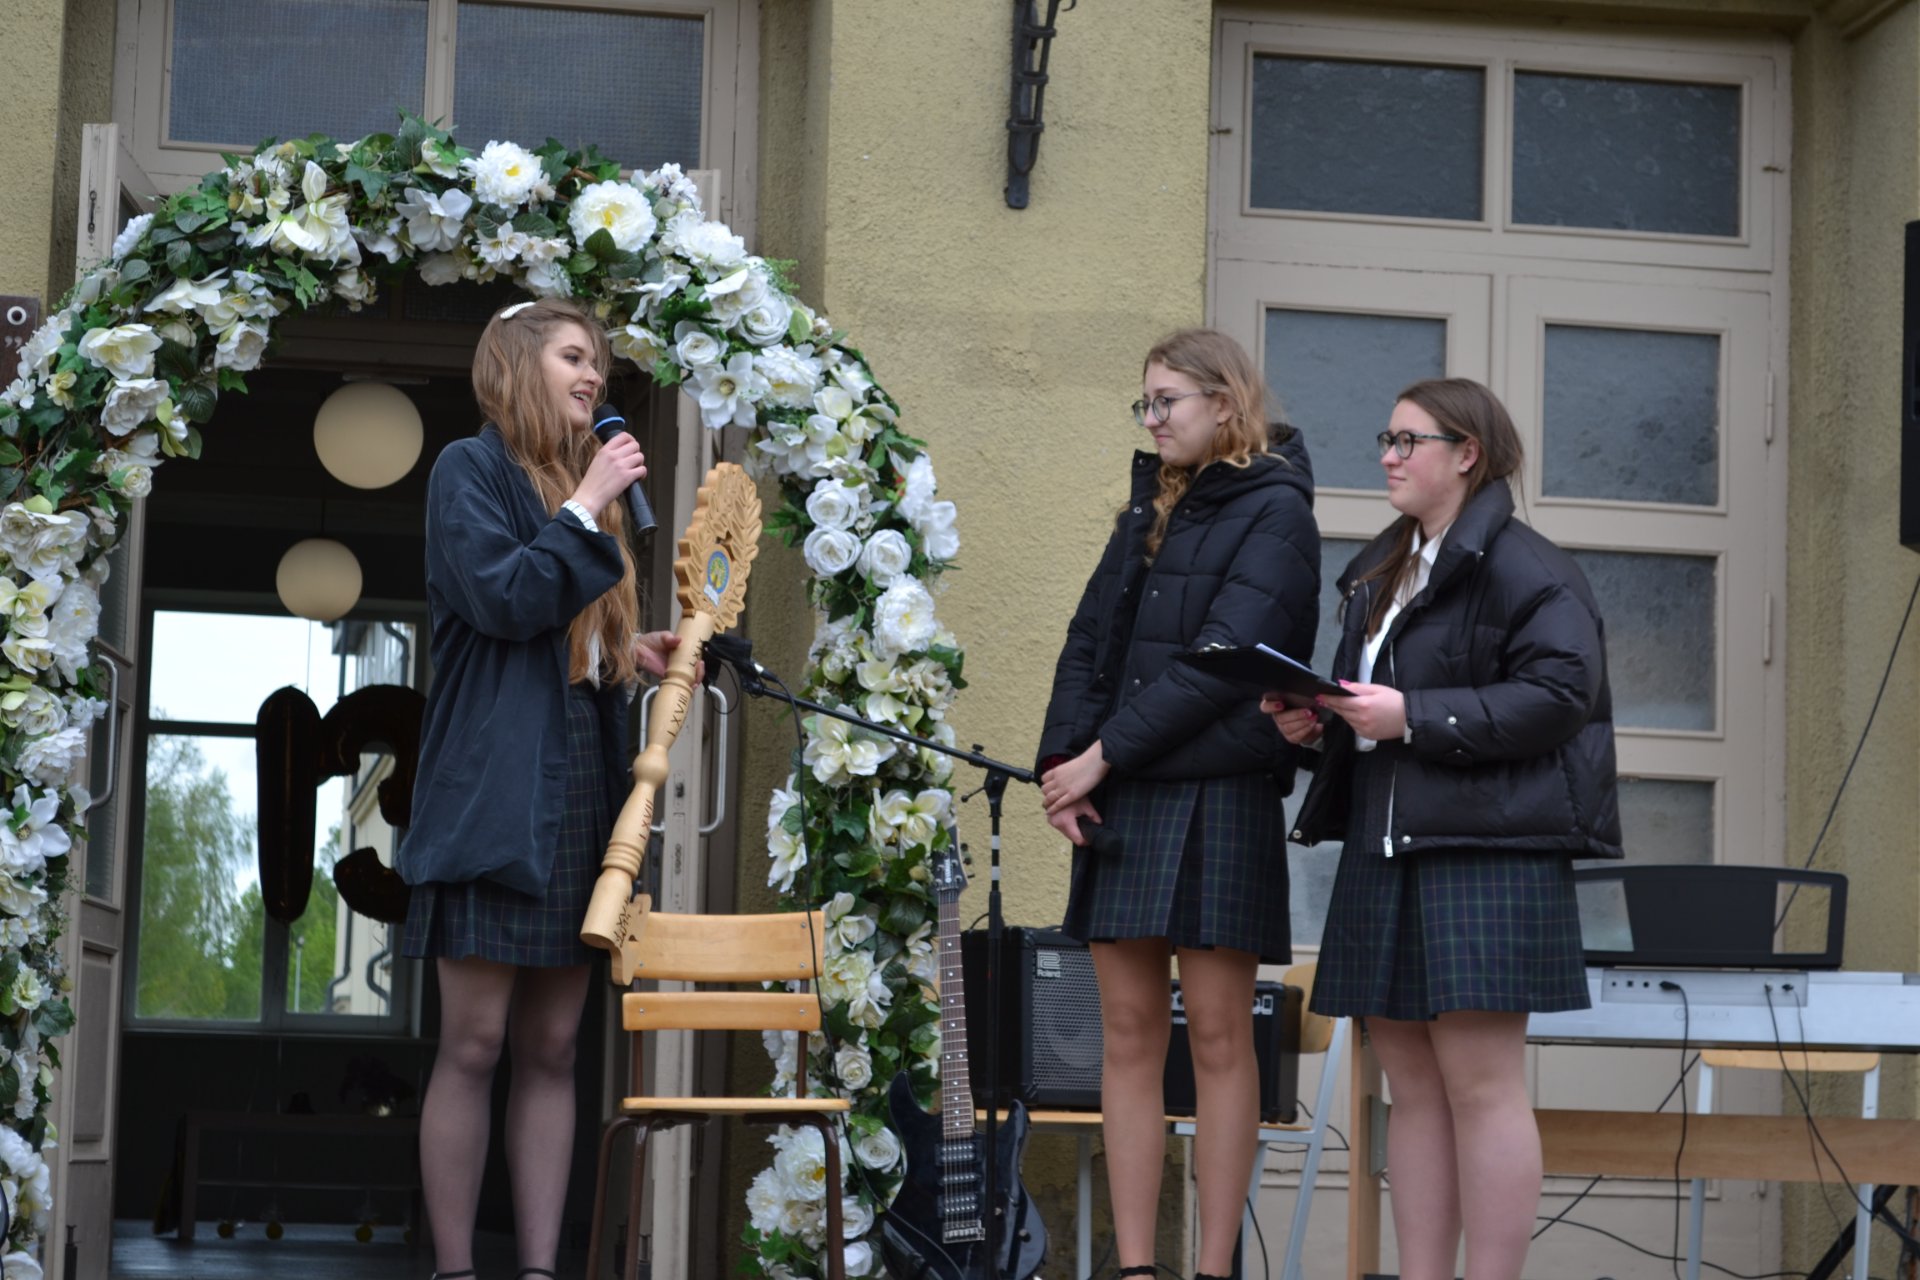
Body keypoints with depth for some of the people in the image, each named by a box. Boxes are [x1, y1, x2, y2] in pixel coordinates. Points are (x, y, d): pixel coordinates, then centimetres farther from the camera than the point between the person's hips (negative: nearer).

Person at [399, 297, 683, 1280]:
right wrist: (588, 510, -10)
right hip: (497, 793, -7)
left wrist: (634, 655, 8)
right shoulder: (471, 469, -1)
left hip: (580, 793, 8)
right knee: (475, 1041, -7)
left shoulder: (578, 485, 21)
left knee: (551, 1048, 5)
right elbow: (502, 600, -16)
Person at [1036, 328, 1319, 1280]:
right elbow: (1089, 641, 13)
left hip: (1218, 799, -7)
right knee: (1129, 1033, 3)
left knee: (1218, 1036, -3)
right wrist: (1065, 759, -3)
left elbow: (1220, 663, -13)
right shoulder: (1147, 512, 19)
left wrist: (1104, 754, -14)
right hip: (1118, 804, 7)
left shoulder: (1273, 514, -3)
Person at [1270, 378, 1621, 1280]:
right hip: (1384, 851, 9)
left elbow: (1557, 693, -17)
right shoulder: (1382, 571, 21)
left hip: (1486, 857, -9)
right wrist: (1318, 722, 6)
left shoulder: (1522, 568, -7)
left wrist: (1414, 717, -19)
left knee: (1480, 1085, -9)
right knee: (1413, 1090, 8)